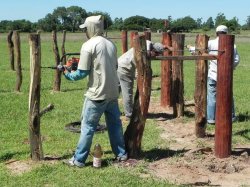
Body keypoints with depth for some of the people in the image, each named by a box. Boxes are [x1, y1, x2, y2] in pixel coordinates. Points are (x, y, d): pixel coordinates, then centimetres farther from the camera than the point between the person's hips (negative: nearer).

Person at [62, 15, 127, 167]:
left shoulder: (88, 46, -12)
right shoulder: (111, 44, 9)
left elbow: (83, 73, -12)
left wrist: (68, 74, 4)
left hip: (97, 94, -6)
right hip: (113, 92, 7)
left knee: (88, 126, 2)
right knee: (115, 124, 17)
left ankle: (79, 160, 9)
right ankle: (121, 154, 25)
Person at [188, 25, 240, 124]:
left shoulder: (211, 43, -8)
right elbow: (236, 60, -1)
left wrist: (190, 48, 18)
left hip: (213, 75, -2)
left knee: (212, 96, 3)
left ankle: (211, 118, 3)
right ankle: (231, 116, 23)